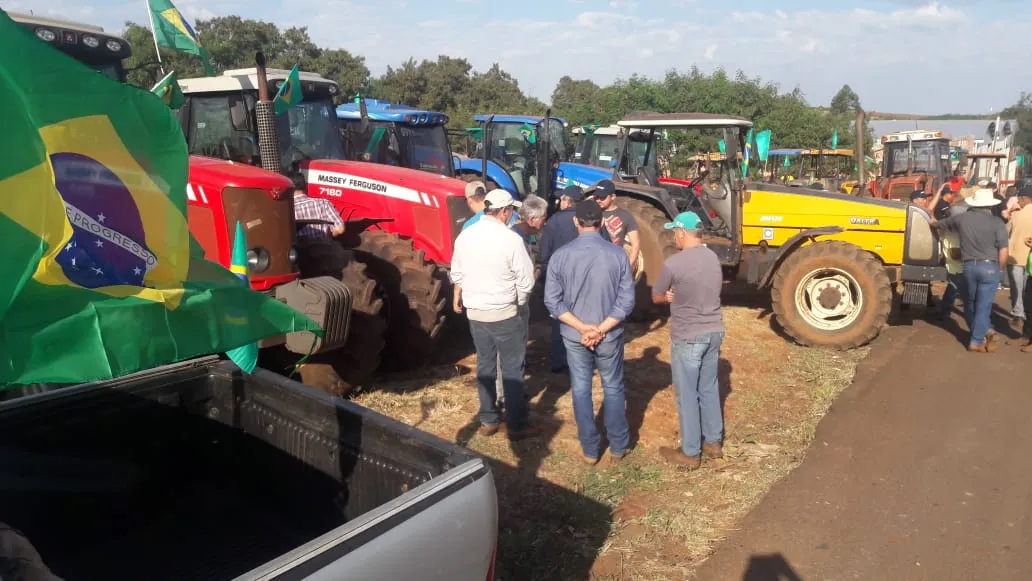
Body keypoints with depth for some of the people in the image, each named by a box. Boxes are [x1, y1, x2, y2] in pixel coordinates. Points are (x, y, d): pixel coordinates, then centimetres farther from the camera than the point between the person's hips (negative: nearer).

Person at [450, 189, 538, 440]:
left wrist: (457, 296, 28)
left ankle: (488, 420, 25)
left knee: (485, 365, 16)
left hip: (474, 311, 6)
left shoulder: (465, 235, 0)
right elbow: (526, 280, -14)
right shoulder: (511, 239, -17)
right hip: (504, 312, -5)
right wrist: (520, 303, 5)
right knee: (512, 368, 5)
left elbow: (457, 273, 10)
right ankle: (517, 425, 12)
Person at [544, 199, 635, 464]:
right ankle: (618, 447, 28)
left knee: (581, 391, 14)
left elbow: (552, 301, -10)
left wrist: (582, 328, -12)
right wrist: (601, 329, -12)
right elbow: (626, 301, -12)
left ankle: (590, 450, 24)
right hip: (610, 336, 0)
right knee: (613, 389, 17)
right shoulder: (617, 254, -11)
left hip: (574, 336, 0)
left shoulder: (561, 255, -10)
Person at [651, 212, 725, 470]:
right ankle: (713, 442, 32)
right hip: (714, 331, 7)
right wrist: (681, 295, 2)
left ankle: (690, 453, 16)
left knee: (687, 395, 5)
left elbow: (656, 297, -6)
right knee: (709, 389, 19)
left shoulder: (674, 263, -19)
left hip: (687, 337, -7)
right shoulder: (713, 258, 4)